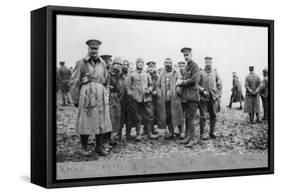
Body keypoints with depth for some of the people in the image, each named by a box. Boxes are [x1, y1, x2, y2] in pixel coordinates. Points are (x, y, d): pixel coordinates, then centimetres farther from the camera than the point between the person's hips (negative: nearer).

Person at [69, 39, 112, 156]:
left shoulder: (102, 63, 13)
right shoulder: (81, 63, 2)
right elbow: (74, 81, 3)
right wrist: (84, 80, -6)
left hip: (101, 95, 4)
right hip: (87, 95, -4)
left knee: (101, 121, 3)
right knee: (86, 121, -1)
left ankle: (99, 146, 12)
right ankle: (84, 147, 11)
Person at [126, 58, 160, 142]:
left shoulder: (147, 75, 16)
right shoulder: (131, 75, 8)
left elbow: (151, 84, 20)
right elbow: (128, 86, 5)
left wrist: (149, 90, 0)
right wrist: (130, 93, -9)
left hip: (147, 98, 3)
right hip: (136, 99, -2)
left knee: (149, 116, 0)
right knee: (138, 117, 1)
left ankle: (150, 133, 8)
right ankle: (138, 134, 8)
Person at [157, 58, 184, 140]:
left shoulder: (176, 73, 5)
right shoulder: (162, 74, 16)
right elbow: (158, 85, 19)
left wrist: (176, 92, -16)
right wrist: (159, 93, 3)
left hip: (174, 99, -3)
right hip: (164, 99, 4)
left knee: (176, 114, -3)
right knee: (167, 116, 4)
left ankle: (181, 132, 7)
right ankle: (171, 132, 13)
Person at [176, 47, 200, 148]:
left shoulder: (195, 66, -8)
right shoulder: (187, 67, 18)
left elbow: (194, 80, -19)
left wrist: (182, 82, -9)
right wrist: (180, 82, -1)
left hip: (192, 95, -8)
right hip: (185, 96, 8)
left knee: (191, 118, -8)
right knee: (187, 117, 11)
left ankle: (192, 139, -5)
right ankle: (188, 137, 17)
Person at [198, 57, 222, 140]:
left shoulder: (215, 72, 10)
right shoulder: (201, 72, -1)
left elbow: (219, 84, 13)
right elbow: (197, 84, -3)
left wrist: (219, 95, 5)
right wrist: (203, 90, -16)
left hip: (213, 97, 4)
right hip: (203, 98, -4)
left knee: (213, 116, 7)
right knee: (203, 116, -4)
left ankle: (212, 132, 19)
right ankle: (202, 134, 0)